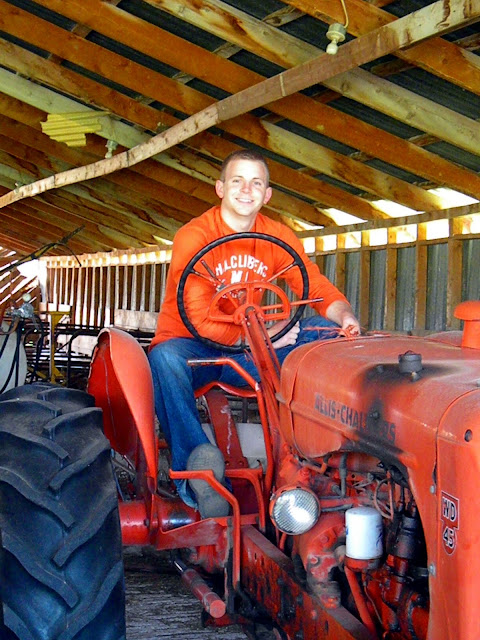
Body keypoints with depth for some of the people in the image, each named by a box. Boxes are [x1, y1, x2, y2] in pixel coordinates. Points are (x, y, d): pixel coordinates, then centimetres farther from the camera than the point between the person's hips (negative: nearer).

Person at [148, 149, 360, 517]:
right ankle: (194, 472, -35)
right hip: (191, 345, -4)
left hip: (247, 352, 5)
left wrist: (346, 317, -24)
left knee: (326, 333, -14)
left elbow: (318, 287, -1)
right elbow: (201, 321, -22)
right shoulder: (193, 237, -14)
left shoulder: (279, 237, 2)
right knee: (165, 358, -40)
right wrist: (262, 336, -28)